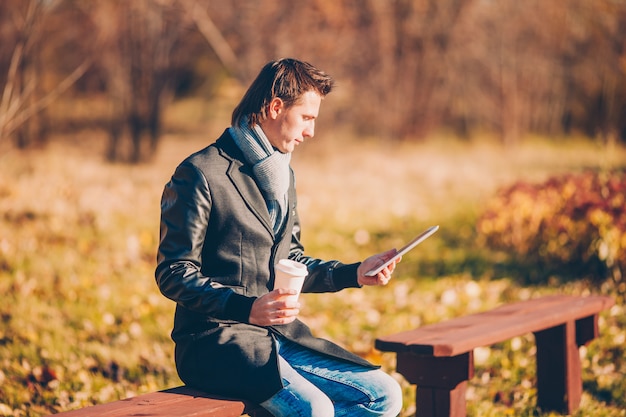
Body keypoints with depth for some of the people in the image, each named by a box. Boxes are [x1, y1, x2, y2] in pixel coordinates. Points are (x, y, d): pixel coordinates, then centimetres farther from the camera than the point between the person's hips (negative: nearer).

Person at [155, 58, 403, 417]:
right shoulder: (201, 174, -10)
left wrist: (354, 273, 12)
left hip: (281, 334, 8)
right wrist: (246, 307, -26)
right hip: (215, 342, -8)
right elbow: (173, 274, -13)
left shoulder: (283, 174, 18)